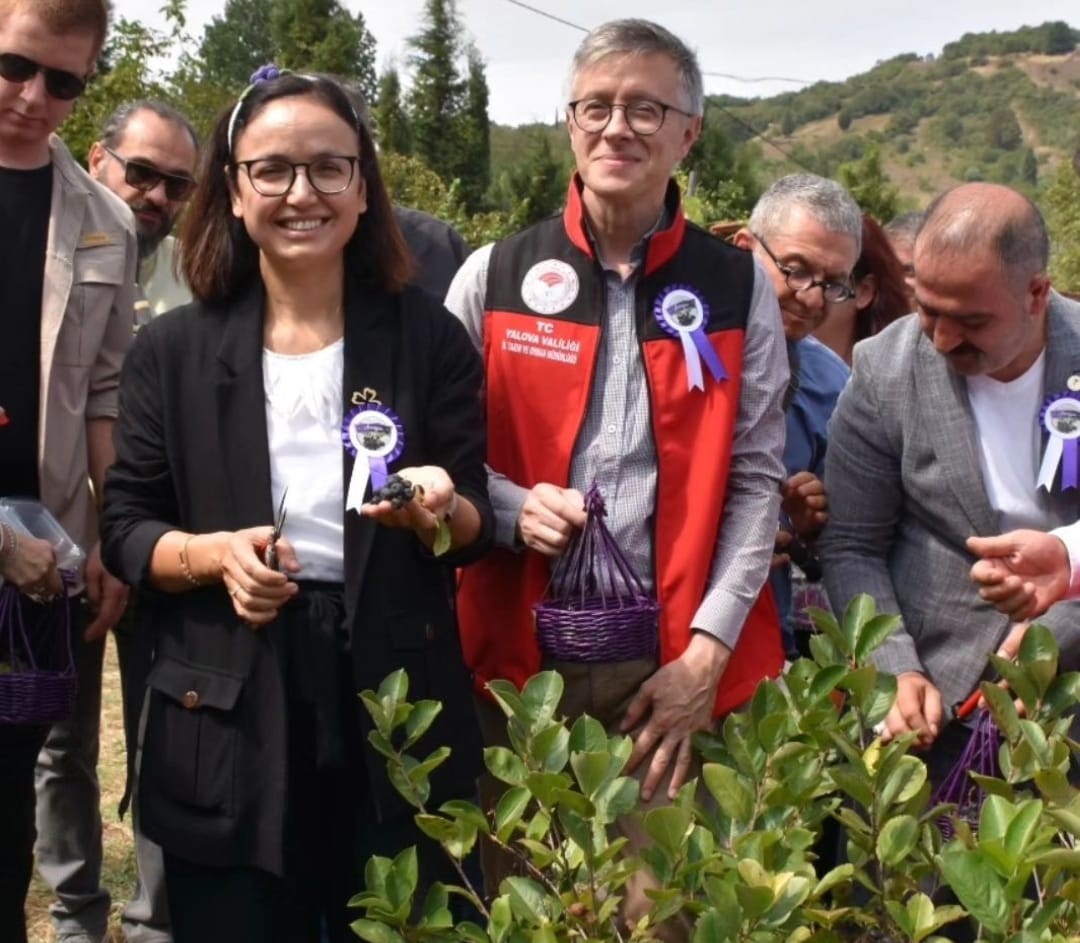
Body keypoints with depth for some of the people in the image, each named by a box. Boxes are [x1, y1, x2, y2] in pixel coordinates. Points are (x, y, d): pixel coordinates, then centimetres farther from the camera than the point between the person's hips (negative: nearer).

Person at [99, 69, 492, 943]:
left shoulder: (430, 338, 1)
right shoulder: (172, 349, 1)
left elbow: (477, 527, 2)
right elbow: (124, 528, 3)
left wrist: (437, 512, -20)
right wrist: (215, 552, -16)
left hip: (397, 713, 0)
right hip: (227, 719, 0)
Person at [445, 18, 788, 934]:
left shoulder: (739, 288, 5)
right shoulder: (494, 276, 6)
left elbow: (756, 480, 1)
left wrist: (709, 649, -7)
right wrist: (512, 507, -13)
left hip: (676, 660, 0)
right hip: (521, 651, 1)